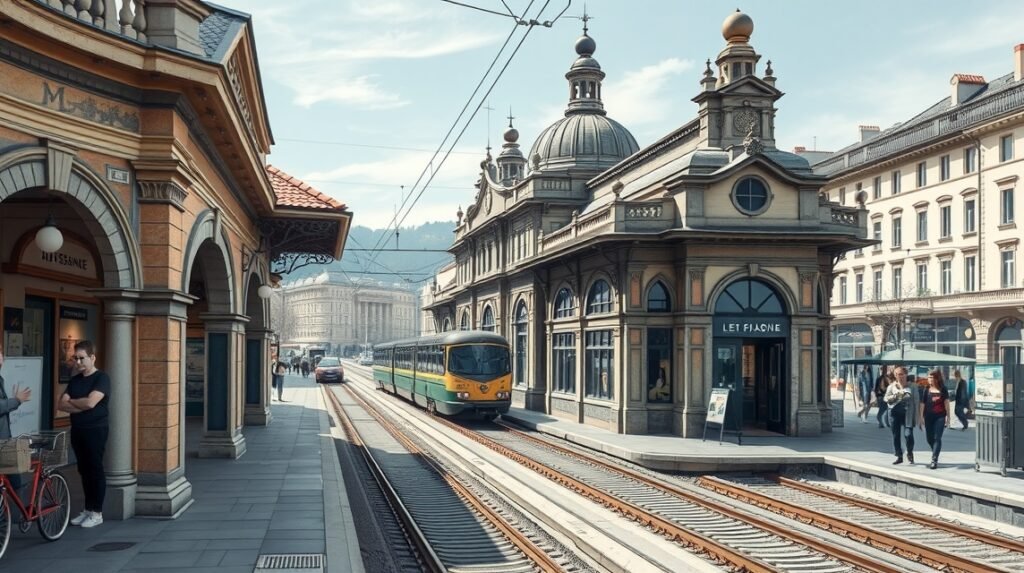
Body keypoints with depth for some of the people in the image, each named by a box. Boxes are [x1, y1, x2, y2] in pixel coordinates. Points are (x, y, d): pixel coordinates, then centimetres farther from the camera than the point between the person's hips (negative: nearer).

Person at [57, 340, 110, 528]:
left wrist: (71, 401, -3)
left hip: (96, 430, -7)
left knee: (95, 470, -3)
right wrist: (81, 406, -12)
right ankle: (88, 509, 18)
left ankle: (97, 513, 3)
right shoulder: (74, 380, 12)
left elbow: (90, 402, -20)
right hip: (77, 430, 7)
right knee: (84, 470, 10)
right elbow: (61, 405, 4)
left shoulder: (101, 378, -8)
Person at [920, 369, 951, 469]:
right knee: (929, 438, 7)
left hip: (940, 416, -3)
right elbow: (923, 403, 8)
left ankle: (934, 460, -10)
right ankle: (935, 456, 29)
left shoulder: (943, 389, 2)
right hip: (929, 416, 3)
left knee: (937, 438, -8)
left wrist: (948, 417, -2)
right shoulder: (927, 390, 8)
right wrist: (921, 416, 2)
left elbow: (946, 403, 2)